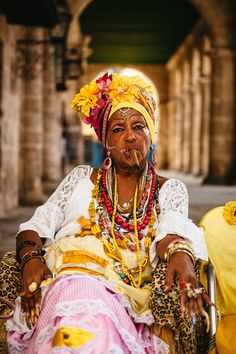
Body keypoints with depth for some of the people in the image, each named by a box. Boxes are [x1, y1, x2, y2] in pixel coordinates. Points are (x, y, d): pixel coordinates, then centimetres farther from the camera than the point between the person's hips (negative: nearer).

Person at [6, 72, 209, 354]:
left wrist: (180, 254, -27)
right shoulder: (81, 178, 23)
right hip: (69, 277, 2)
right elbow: (38, 224, 15)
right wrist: (31, 258, -9)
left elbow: (171, 232, -1)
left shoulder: (169, 190, 20)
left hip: (128, 296, -1)